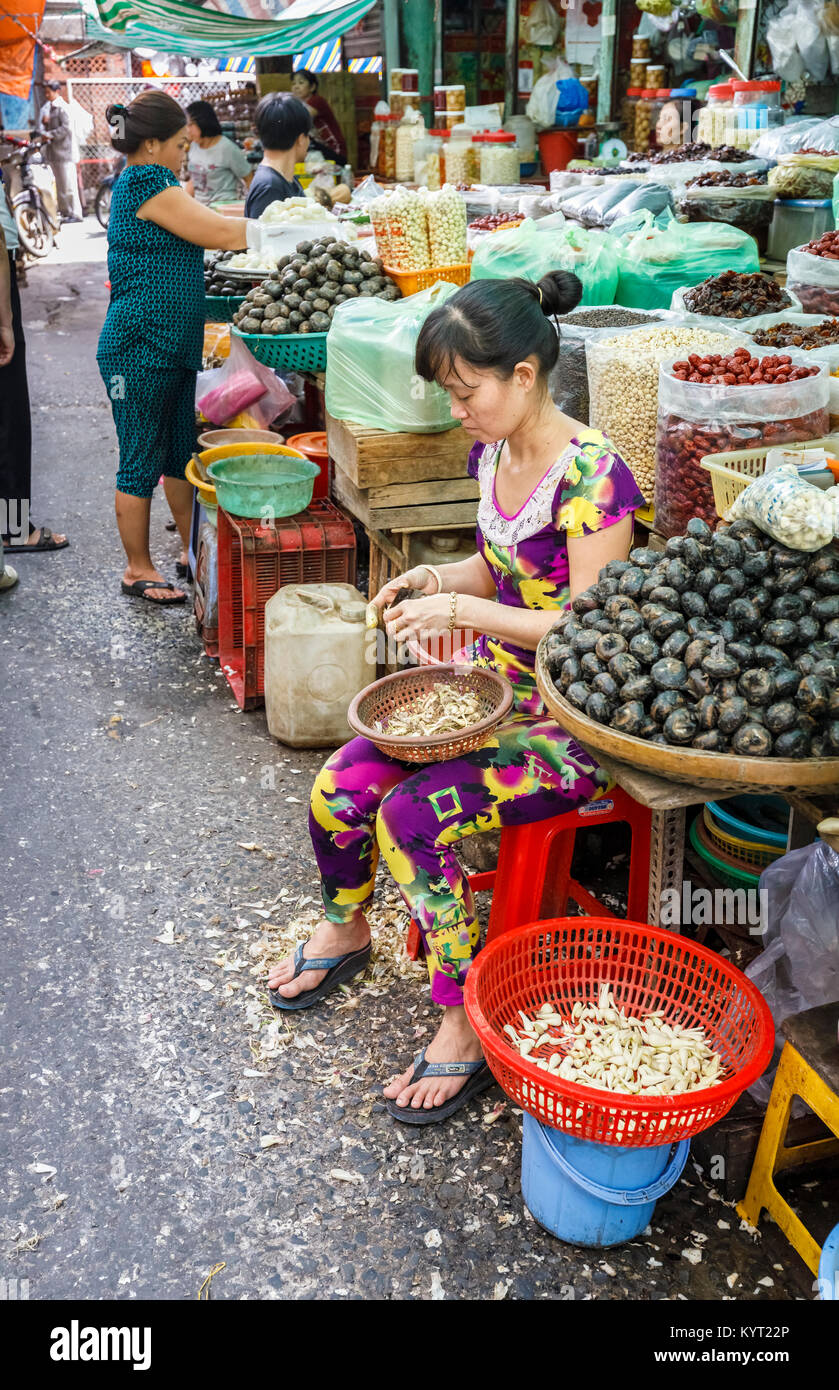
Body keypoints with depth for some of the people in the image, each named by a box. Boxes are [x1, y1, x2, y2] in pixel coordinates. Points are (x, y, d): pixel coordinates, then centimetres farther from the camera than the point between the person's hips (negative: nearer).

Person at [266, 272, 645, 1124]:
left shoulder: (590, 477, -22)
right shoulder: (491, 454, 4)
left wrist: (465, 609, -24)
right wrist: (438, 577, -2)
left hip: (569, 722, -8)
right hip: (489, 686, 8)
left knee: (412, 817, -25)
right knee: (339, 788, -6)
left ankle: (466, 1028, -6)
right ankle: (345, 928, 26)